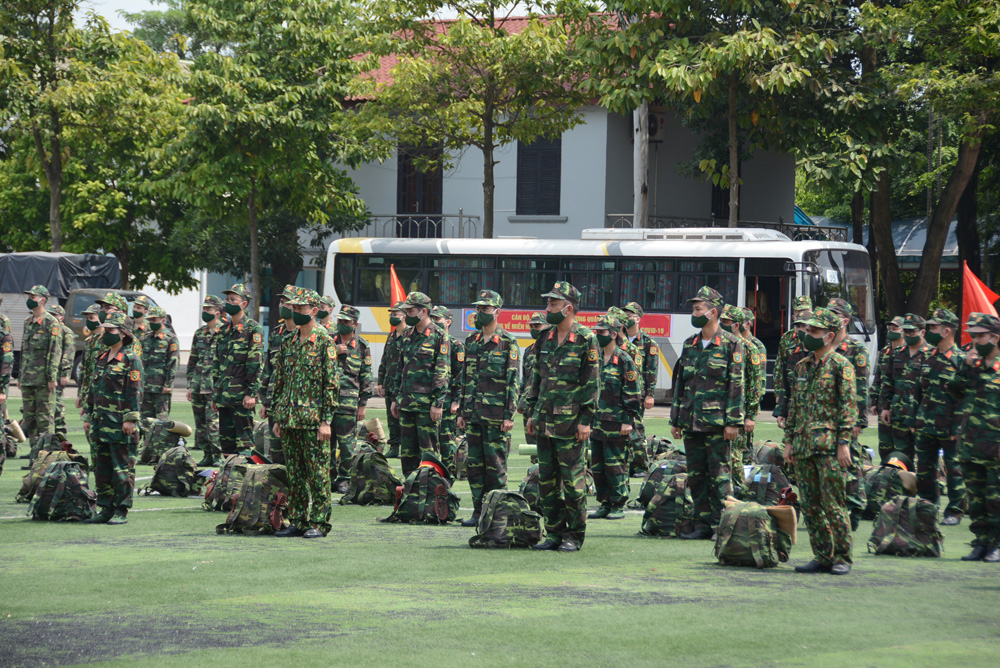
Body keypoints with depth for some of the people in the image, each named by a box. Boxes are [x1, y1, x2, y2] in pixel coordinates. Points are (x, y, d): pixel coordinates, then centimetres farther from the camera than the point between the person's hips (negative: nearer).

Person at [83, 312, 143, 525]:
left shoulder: (131, 359, -8)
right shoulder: (102, 358, 17)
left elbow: (135, 391, -13)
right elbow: (93, 389, 23)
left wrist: (130, 419, -18)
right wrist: (88, 417, 20)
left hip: (120, 426, -8)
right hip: (101, 424, 8)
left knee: (122, 470, -4)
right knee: (102, 469, 10)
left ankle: (121, 511, 0)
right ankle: (106, 509, 16)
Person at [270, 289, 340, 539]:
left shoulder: (324, 342, -6)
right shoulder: (288, 343, 14)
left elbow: (332, 384, -9)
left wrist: (326, 421, -14)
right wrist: (277, 418, 14)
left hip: (313, 420, -6)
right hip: (290, 419, 6)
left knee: (318, 473, -3)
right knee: (294, 474, 9)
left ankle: (319, 523, 1)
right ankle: (297, 521, 14)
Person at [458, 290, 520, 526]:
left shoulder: (507, 343, -5)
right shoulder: (471, 341, 14)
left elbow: (513, 381, -8)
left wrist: (509, 415, -13)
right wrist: (461, 411, 15)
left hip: (496, 415, -6)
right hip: (473, 413, 6)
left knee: (495, 465, -3)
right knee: (474, 463, 6)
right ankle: (479, 511, 12)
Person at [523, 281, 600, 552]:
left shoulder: (586, 340, -7)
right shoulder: (545, 339, 12)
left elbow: (592, 382, -8)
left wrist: (586, 420, -13)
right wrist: (532, 413, 15)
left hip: (571, 424, -7)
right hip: (545, 422, 7)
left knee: (573, 481, -2)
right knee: (546, 480, 8)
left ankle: (575, 535, 6)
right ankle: (555, 533, 15)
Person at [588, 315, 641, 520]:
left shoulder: (624, 361, -6)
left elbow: (633, 394, -8)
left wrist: (629, 421, -13)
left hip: (616, 425, -7)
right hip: (596, 424, 7)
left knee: (616, 466, -4)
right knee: (597, 467, 8)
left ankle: (618, 506, 3)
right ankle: (604, 504, 16)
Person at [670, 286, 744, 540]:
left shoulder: (731, 345, -4)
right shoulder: (690, 345, 14)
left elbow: (736, 385, -7)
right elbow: (680, 383, 18)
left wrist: (733, 422, -13)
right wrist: (675, 420, 15)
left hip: (717, 423, -6)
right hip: (691, 422, 6)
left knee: (719, 476, -3)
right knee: (696, 476, 7)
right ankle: (703, 524, 12)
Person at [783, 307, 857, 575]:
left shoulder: (840, 366, -4)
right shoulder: (802, 366, 17)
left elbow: (848, 405, -9)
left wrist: (844, 443, -15)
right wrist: (789, 440, 15)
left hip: (830, 448, -7)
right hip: (804, 447, 7)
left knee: (834, 505, -6)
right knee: (810, 506, 7)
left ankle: (842, 558, 0)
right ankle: (822, 557, 13)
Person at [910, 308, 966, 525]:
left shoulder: (961, 360, -10)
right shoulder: (929, 358, 10)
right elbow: (918, 390, 17)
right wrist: (914, 418, 13)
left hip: (949, 428, -7)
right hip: (925, 426, 7)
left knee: (954, 469, 2)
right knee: (924, 468, 11)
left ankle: (955, 511, 10)